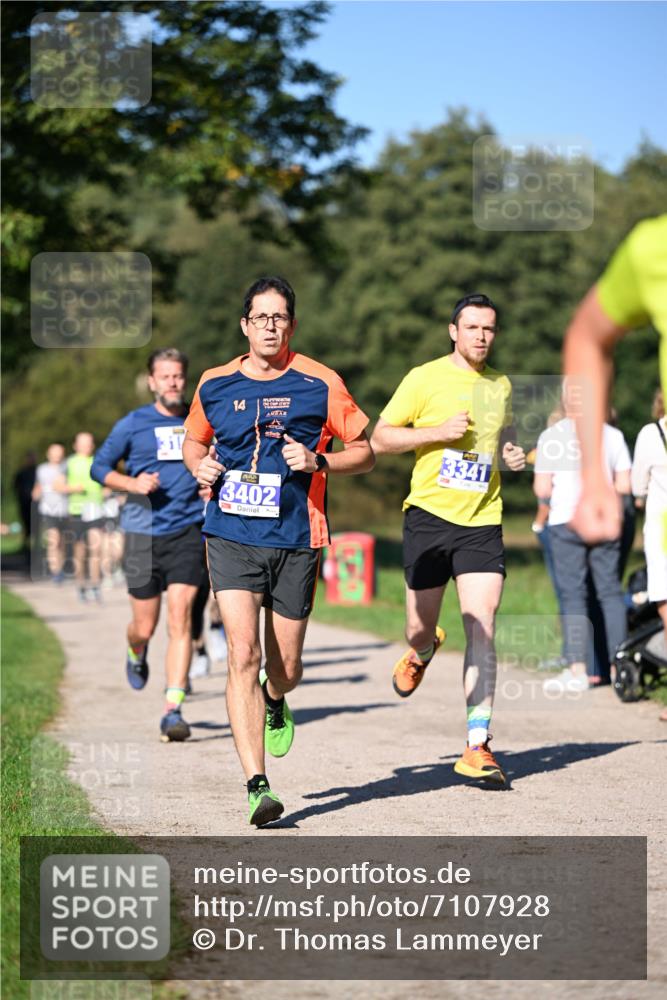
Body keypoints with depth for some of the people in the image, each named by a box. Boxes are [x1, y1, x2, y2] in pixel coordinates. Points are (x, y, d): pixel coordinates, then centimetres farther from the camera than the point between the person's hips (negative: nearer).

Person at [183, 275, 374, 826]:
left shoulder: (320, 383, -2)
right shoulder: (215, 384, 6)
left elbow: (364, 452, 4)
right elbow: (194, 441, 23)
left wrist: (318, 462, -14)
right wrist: (200, 466, 0)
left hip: (296, 539, 0)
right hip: (231, 537, 0)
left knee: (286, 669, 8)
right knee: (243, 654, -15)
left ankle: (274, 703, 48)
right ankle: (257, 785, -15)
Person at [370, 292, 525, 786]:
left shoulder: (501, 385, 11)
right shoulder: (426, 379, -3)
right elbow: (380, 438, -2)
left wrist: (513, 453, 7)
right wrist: (437, 432, -15)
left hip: (482, 522, 2)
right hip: (430, 516, -2)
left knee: (482, 629, -10)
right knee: (421, 629, 7)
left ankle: (478, 747, -11)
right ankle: (422, 652, 48)